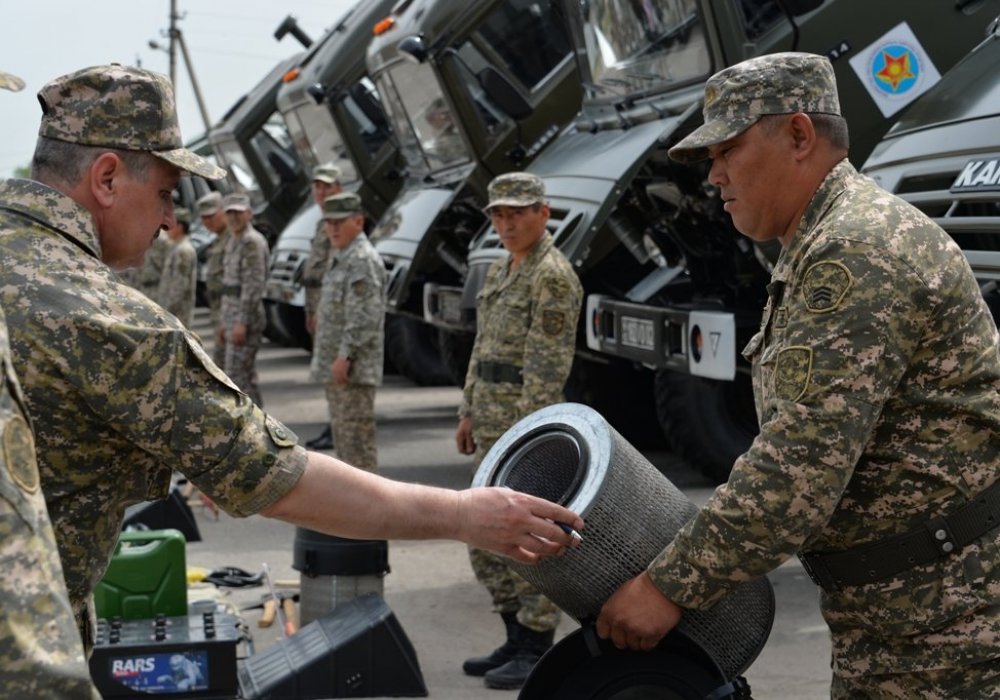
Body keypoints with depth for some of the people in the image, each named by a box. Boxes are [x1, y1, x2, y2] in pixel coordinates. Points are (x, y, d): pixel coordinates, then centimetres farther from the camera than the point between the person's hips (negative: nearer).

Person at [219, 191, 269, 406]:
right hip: (232, 316, 10)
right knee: (247, 376, 12)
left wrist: (242, 322, -23)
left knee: (236, 375, -11)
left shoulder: (252, 242, -13)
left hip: (246, 317, -10)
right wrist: (225, 323, 21)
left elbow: (254, 285, -20)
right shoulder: (233, 242, 17)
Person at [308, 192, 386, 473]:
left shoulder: (363, 260, -15)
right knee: (342, 432, 16)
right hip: (335, 366, 11)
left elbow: (365, 317, -22)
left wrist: (345, 356, -24)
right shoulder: (341, 258, 17)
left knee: (355, 433, -8)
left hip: (353, 368, -11)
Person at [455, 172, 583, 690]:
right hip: (491, 420, 10)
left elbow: (548, 362, -18)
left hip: (529, 417, -10)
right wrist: (469, 412, 17)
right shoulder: (501, 270, 16)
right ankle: (516, 639, 23)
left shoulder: (553, 274, -12)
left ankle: (537, 651, 6)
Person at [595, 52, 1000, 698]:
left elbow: (801, 469, -27)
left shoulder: (856, 254, -20)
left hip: (947, 613, -10)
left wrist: (672, 586, -21)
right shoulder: (820, 250, 14)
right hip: (885, 606, 10)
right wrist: (699, 560, 12)